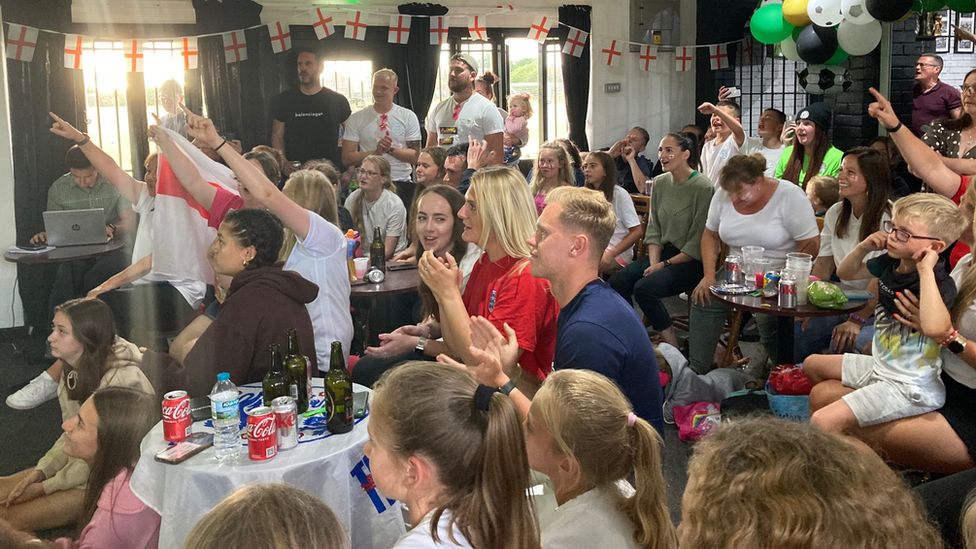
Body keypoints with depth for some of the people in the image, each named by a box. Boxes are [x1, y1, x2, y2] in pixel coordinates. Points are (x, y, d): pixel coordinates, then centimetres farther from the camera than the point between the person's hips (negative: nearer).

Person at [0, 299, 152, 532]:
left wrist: (46, 487, -14)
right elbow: (70, 435, 9)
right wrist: (39, 472, -6)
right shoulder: (72, 370, 2)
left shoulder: (121, 379, -26)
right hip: (79, 463, 8)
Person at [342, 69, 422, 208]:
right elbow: (347, 158, -3)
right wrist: (376, 152, -15)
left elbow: (415, 156, 1)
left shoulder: (408, 117, 5)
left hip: (401, 184, 0)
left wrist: (391, 149, -15)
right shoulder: (356, 118, 4)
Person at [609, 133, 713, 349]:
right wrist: (654, 263, -5)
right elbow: (654, 229, 9)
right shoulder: (660, 183, 8)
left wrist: (666, 264, -14)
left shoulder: (703, 188, -14)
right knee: (616, 283, -15)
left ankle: (672, 345, -10)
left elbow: (698, 242, -14)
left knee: (644, 288, -27)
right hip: (664, 252, 7)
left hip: (692, 260, -7)